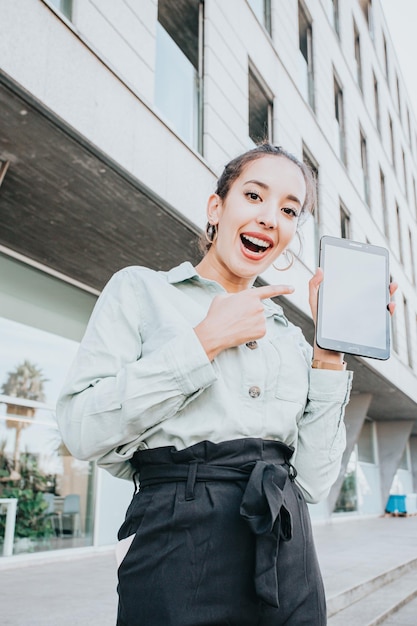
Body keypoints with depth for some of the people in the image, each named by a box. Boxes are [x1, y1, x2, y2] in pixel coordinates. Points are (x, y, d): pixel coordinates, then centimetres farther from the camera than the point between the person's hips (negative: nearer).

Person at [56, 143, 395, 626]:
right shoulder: (141, 289, 0)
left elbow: (313, 481, 3)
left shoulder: (289, 337, 11)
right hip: (180, 554, -4)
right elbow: (83, 431, -12)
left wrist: (329, 349, -2)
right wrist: (205, 342, -12)